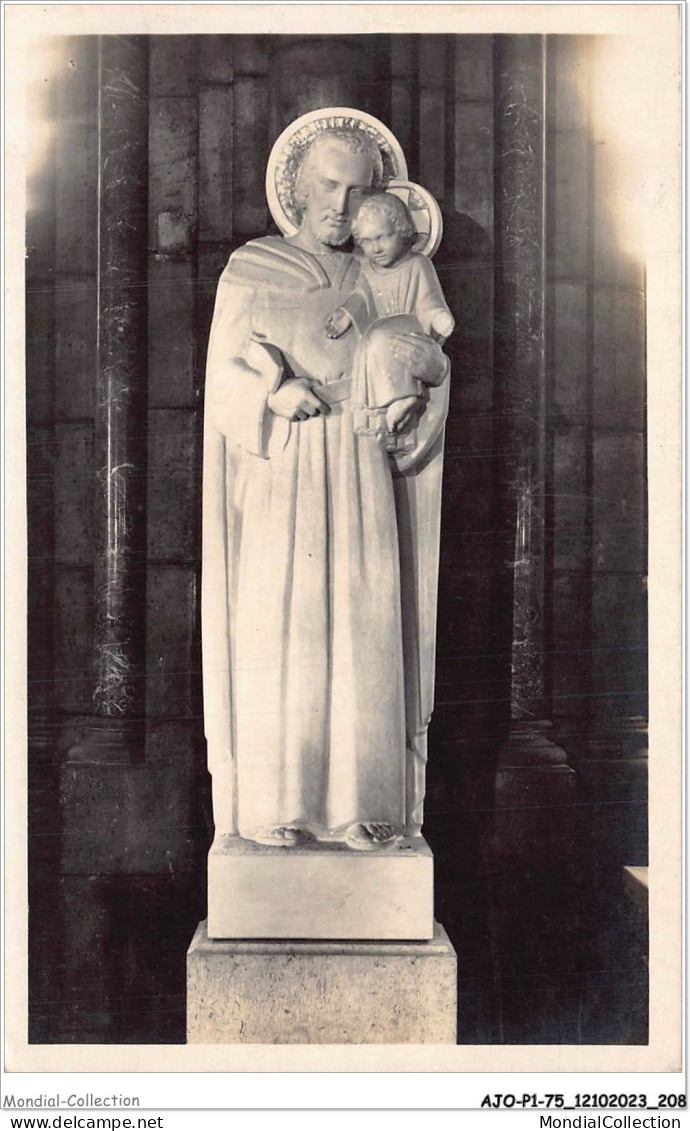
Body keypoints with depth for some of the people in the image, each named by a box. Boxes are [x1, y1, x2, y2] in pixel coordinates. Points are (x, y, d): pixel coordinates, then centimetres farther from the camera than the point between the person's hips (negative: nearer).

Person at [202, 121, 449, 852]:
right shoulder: (249, 270, 7)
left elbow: (429, 370, 14)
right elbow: (225, 376, 2)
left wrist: (427, 361, -10)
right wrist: (277, 392, -19)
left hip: (357, 476, 2)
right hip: (278, 475, -2)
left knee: (359, 629, -2)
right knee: (274, 628, -5)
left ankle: (356, 800, 5)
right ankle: (272, 799, 4)